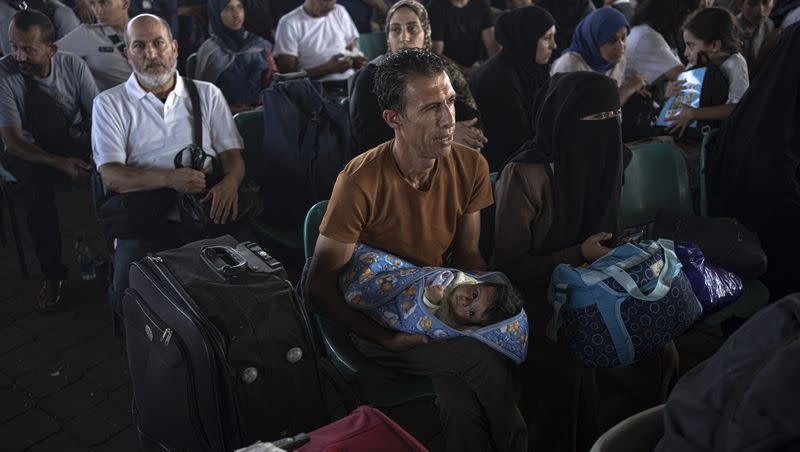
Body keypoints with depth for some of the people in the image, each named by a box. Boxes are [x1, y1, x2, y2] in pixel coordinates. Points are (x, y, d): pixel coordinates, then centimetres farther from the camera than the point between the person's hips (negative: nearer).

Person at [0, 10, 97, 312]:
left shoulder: (73, 66, -9)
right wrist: (60, 164, -31)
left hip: (77, 146, 3)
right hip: (31, 152, -2)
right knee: (35, 182, -35)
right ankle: (52, 274, -21)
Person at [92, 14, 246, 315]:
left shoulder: (207, 94, 17)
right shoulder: (110, 103, 11)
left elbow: (232, 153, 11)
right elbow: (111, 176, -1)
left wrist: (230, 182, -14)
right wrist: (170, 179, -18)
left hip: (209, 213, 1)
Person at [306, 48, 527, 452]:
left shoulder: (470, 167, -4)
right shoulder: (361, 181, -21)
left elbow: (466, 252, 8)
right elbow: (319, 286, -15)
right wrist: (386, 338, -21)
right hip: (378, 324, -4)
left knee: (463, 403, -25)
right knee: (487, 361, -25)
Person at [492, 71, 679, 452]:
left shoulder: (601, 161, 3)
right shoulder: (525, 174, -19)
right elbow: (508, 267, -15)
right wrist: (580, 256, -19)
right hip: (541, 300, -6)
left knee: (658, 351, -15)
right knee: (575, 366, -30)